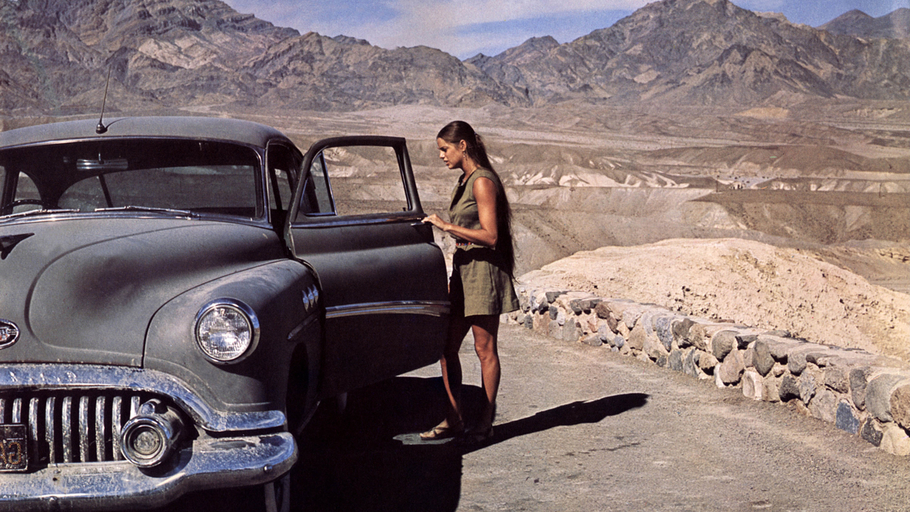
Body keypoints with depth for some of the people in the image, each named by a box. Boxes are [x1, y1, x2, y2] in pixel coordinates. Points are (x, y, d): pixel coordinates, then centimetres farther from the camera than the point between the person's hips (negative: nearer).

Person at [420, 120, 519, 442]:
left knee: (484, 349, 0)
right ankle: (455, 419, 14)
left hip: (483, 271, -9)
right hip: (463, 271, 9)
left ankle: (486, 421, 9)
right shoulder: (465, 180, 15)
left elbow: (490, 236, -20)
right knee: (446, 346, 7)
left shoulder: (483, 182, -13)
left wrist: (447, 226, -20)